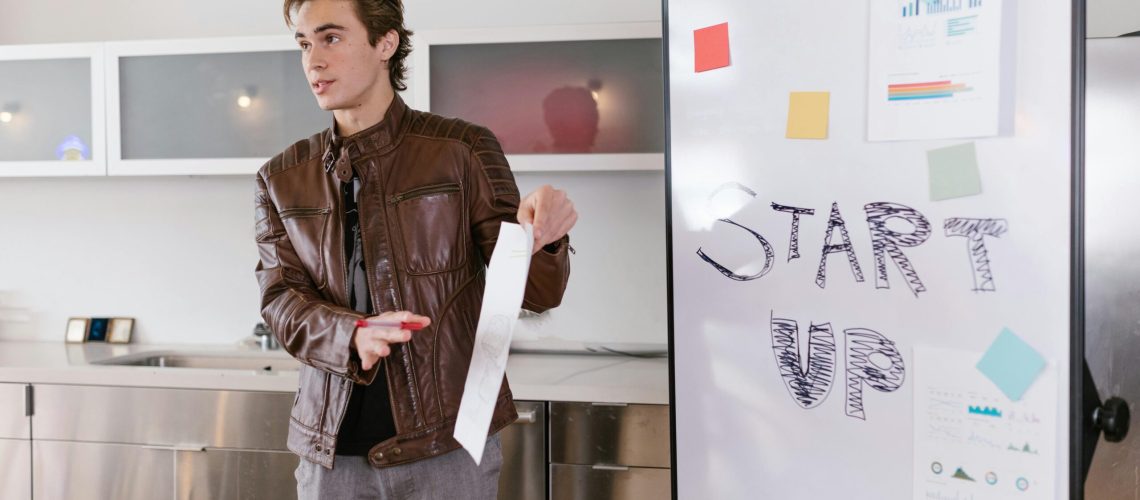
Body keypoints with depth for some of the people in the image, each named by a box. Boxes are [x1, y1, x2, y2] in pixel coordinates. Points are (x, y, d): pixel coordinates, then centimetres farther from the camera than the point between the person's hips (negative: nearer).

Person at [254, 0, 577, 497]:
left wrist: (541, 238, -26)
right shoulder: (281, 180, 7)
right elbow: (281, 299, -1)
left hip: (447, 444, -2)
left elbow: (534, 292, -4)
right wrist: (353, 336, -22)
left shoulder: (461, 150, -2)